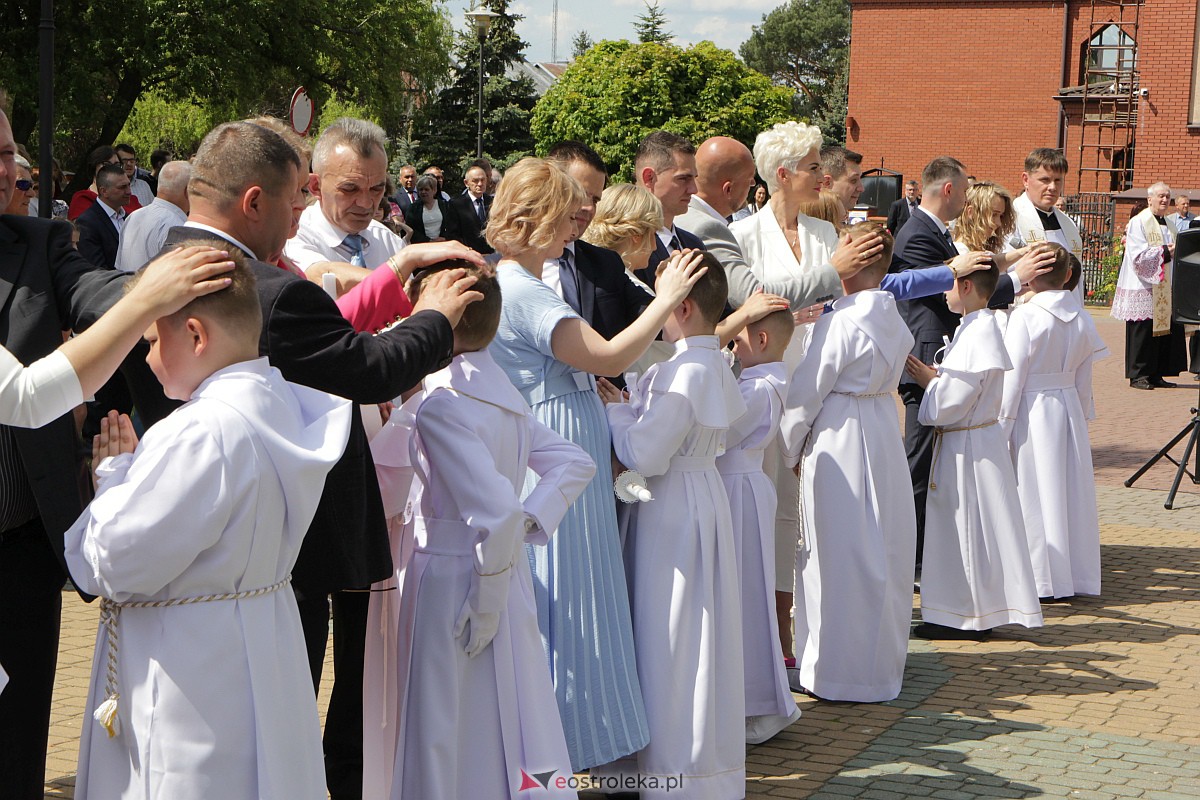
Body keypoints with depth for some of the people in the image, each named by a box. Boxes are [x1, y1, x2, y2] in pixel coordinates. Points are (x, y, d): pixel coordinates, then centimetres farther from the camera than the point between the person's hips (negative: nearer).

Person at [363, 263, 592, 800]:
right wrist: (531, 521, 3)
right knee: (502, 732, 18)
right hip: (506, 574, 9)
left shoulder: (440, 402, -20)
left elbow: (497, 511, -27)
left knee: (447, 745, 3)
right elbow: (576, 463, 12)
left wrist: (484, 608, -19)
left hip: (451, 579, -9)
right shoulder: (502, 391, 7)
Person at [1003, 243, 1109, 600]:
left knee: (1036, 495, 2)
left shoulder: (1024, 317, -15)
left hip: (1032, 411, -6)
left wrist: (1000, 429, -8)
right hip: (1070, 408, 6)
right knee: (1072, 489, 12)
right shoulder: (1082, 318, 2)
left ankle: (1044, 579, 6)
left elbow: (1012, 379, -14)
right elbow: (1084, 378, 10)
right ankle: (1079, 574, 20)